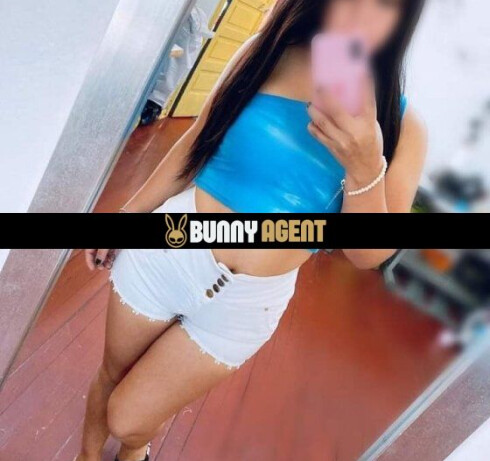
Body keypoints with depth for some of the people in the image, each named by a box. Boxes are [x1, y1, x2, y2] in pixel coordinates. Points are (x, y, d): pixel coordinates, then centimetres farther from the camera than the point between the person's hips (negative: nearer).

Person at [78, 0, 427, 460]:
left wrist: (365, 169, -31)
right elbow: (194, 143, 4)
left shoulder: (401, 125, -9)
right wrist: (127, 217, 11)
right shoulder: (267, 53, -6)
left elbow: (368, 255, -12)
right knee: (111, 377, 21)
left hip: (246, 303, -1)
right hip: (170, 247, 1)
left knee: (127, 420, 10)